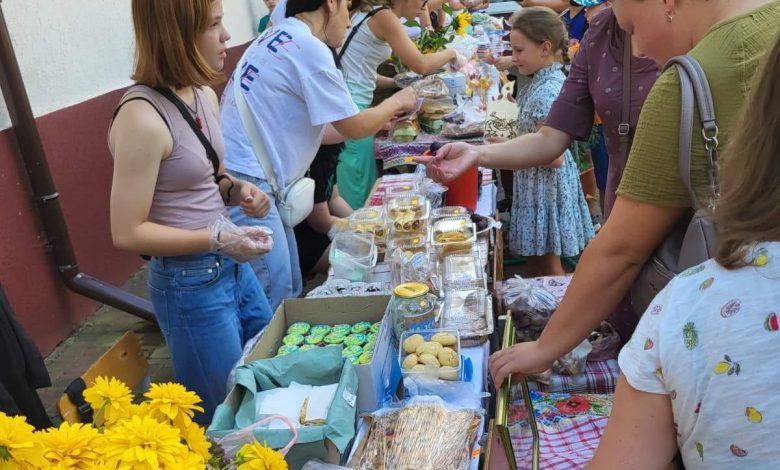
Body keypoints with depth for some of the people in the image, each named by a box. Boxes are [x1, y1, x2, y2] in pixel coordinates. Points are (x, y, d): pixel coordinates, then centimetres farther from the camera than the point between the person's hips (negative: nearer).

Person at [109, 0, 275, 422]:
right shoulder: (142, 118, -24)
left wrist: (238, 190, -4)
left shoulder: (204, 95, 2)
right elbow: (127, 233, -20)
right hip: (190, 284, -8)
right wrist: (216, 239, -24)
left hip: (233, 267, 9)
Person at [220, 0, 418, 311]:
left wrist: (380, 122, 21)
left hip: (248, 179, 10)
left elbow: (314, 129, 20)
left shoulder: (283, 37, 15)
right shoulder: (309, 48, -15)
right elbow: (353, 128, -7)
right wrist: (396, 102, 11)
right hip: (245, 183, -10)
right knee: (273, 302, -3)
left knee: (289, 290, 15)